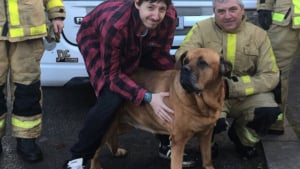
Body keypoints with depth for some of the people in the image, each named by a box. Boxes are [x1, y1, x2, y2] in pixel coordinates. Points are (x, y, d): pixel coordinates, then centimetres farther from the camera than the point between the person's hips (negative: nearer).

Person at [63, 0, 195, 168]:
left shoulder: (169, 17, -30)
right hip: (95, 39, -5)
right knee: (112, 98, -23)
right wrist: (147, 97, -42)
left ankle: (167, 143, 16)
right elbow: (112, 74, -34)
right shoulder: (115, 25, -43)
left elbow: (159, 55, -14)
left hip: (139, 44, 5)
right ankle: (80, 155, -4)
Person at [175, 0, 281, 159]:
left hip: (246, 95, 3)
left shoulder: (258, 34, -2)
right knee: (215, 121, -33)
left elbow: (270, 76, -5)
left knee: (269, 110, -26)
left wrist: (233, 87, -18)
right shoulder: (202, 28, -6)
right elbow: (182, 56, -18)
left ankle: (242, 138, 10)